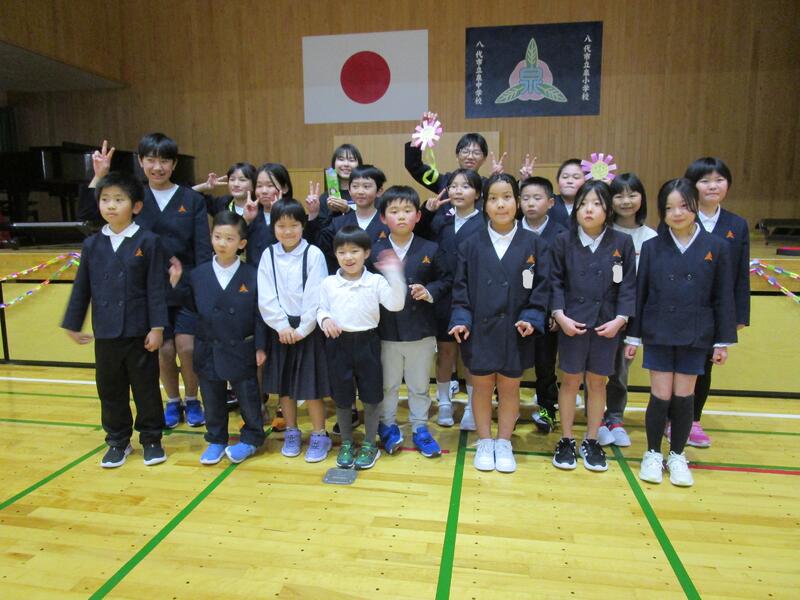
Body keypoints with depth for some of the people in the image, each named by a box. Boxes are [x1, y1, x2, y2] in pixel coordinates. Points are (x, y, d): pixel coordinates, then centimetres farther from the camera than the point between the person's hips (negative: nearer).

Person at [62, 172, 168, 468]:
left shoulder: (148, 242, -7)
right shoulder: (92, 244, 4)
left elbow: (156, 288, -9)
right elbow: (81, 287, 9)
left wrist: (157, 327, -12)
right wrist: (73, 324, 11)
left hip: (139, 332, -4)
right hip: (105, 333, 4)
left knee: (146, 387, 7)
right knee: (110, 389, 13)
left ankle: (151, 439, 23)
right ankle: (117, 441, 29)